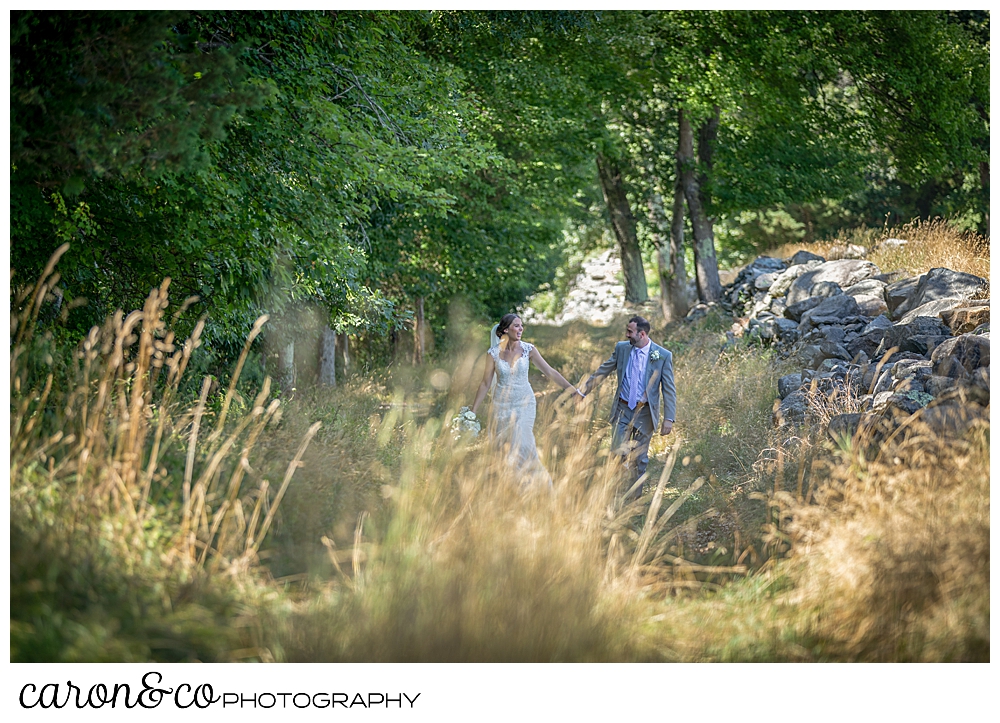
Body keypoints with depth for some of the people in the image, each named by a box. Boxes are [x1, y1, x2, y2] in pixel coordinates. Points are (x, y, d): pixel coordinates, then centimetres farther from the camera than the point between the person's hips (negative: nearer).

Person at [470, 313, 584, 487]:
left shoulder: (528, 349, -5)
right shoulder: (494, 353, -6)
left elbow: (550, 372, -3)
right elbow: (485, 384, 0)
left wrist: (573, 389, -7)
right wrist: (472, 411, 0)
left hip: (524, 403, -1)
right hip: (502, 405, 1)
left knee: (522, 445, -11)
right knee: (501, 448, 6)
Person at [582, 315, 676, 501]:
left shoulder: (663, 356, -10)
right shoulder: (622, 348, -1)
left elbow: (669, 389, -8)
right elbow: (603, 370, 10)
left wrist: (669, 418, -13)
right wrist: (584, 389, 7)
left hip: (644, 413, -2)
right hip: (622, 410, 2)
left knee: (640, 458, 8)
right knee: (618, 453, -6)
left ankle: (635, 498, 20)